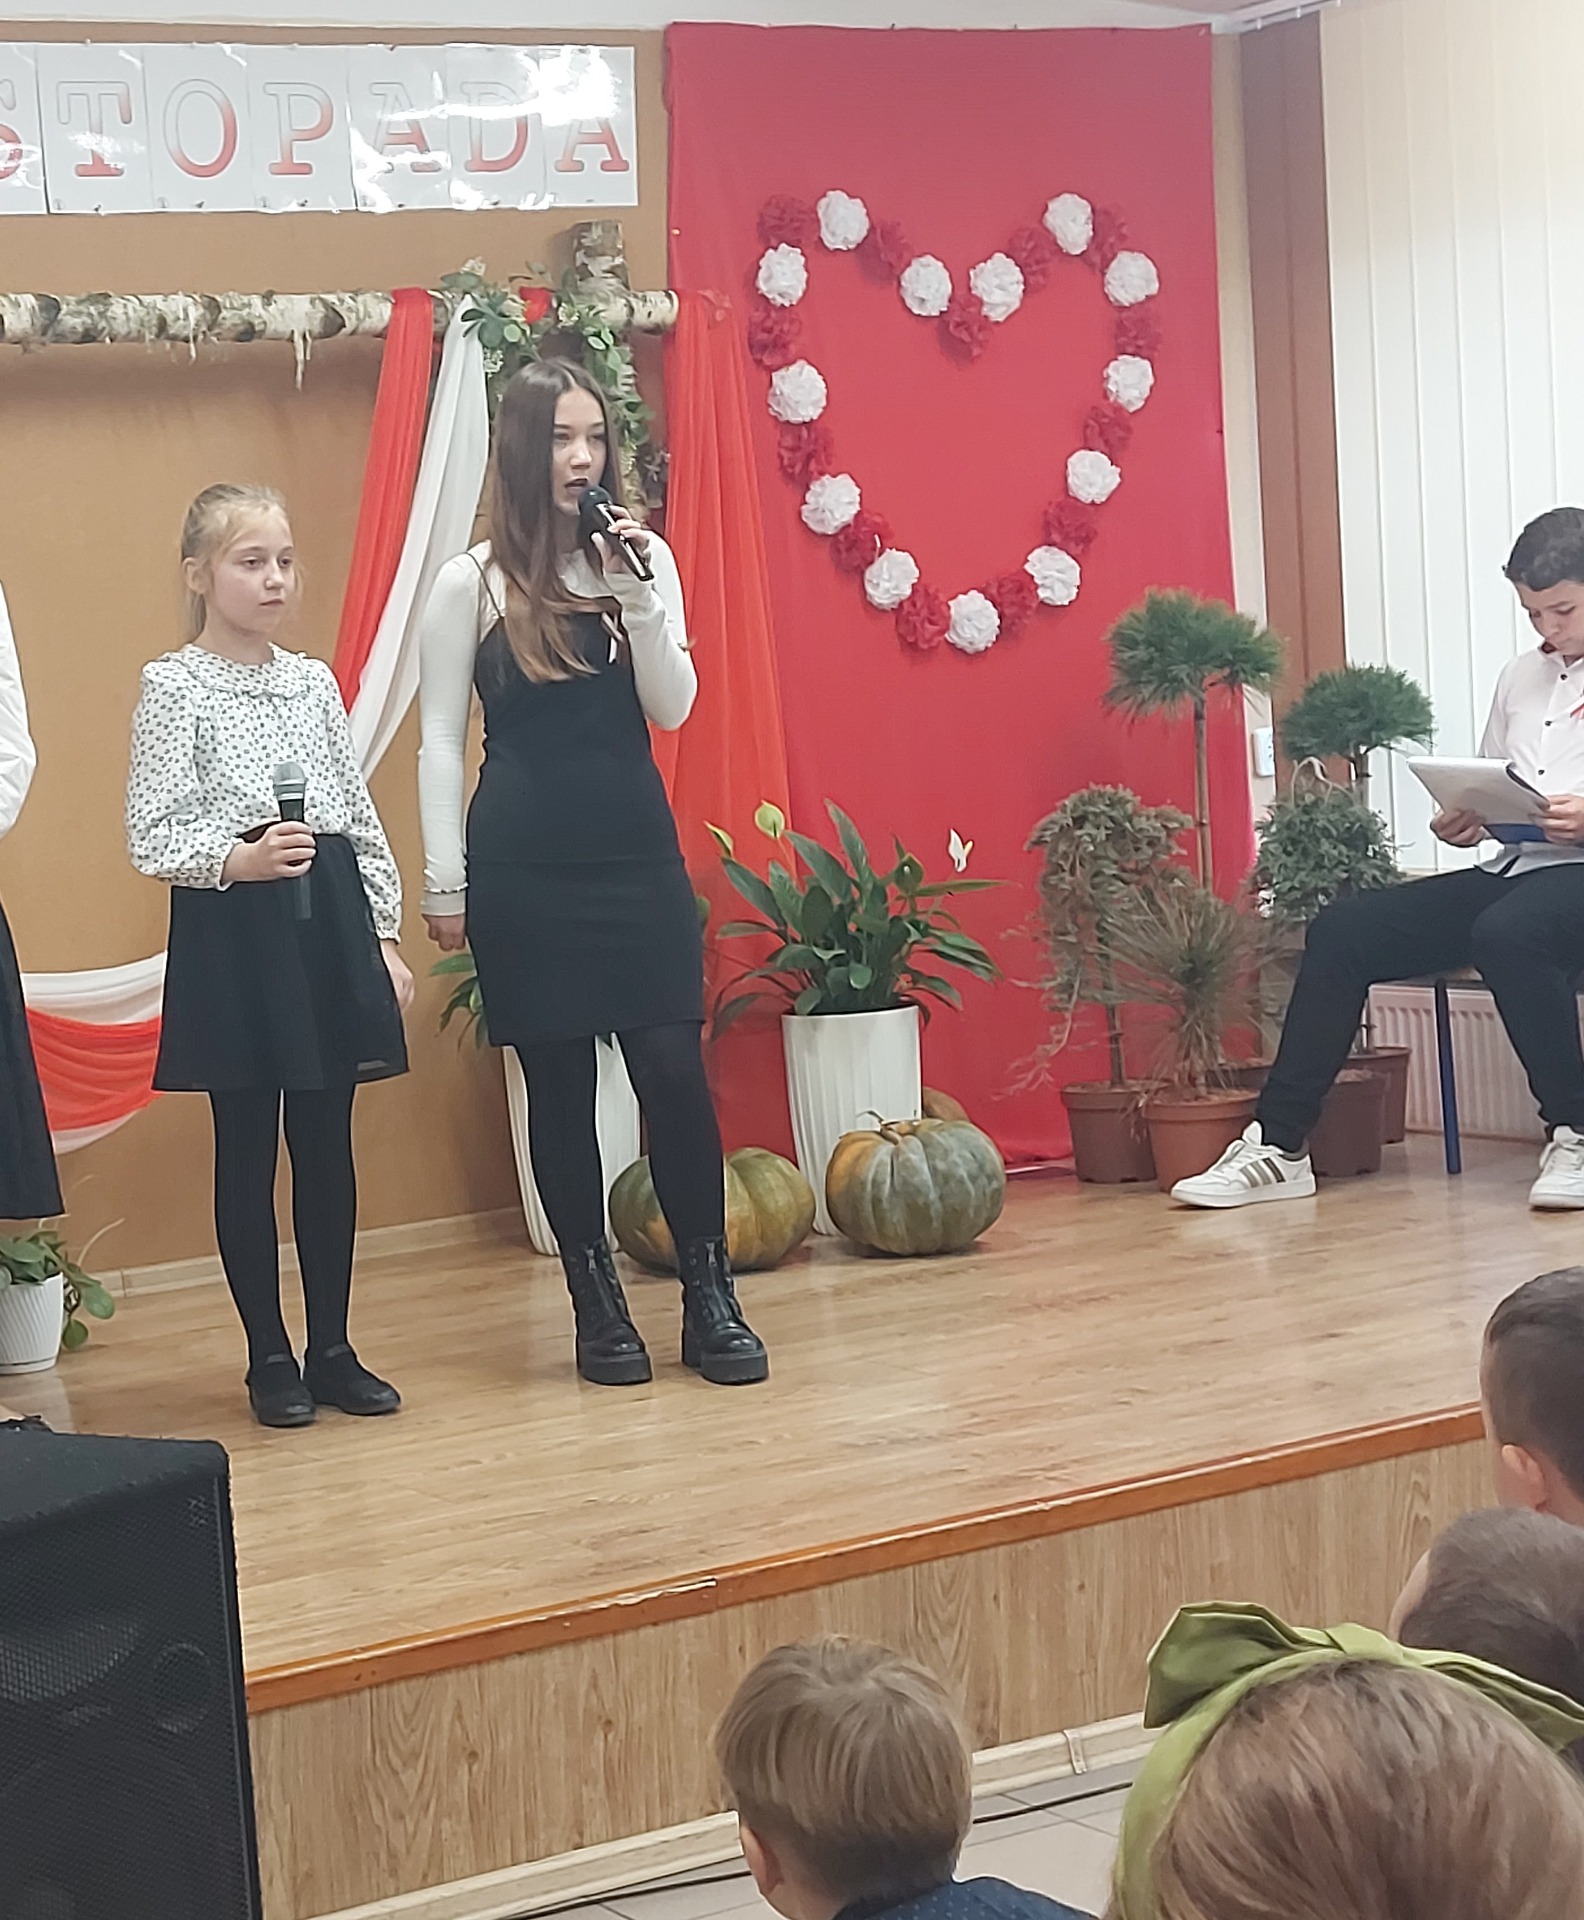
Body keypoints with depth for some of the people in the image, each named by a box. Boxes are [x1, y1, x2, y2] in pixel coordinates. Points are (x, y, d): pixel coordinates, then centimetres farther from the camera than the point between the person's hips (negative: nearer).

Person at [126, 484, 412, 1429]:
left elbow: (362, 817, 14)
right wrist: (237, 859, -24)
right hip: (232, 928, -5)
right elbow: (151, 836, -8)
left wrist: (384, 933, 10)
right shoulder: (175, 686, -4)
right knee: (248, 1147, 2)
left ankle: (334, 1350, 18)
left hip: (328, 920, 5)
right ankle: (271, 1358, 12)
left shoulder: (315, 681, 11)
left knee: (328, 1144, 8)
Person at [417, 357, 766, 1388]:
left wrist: (638, 597, -14)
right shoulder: (472, 585, 0)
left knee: (674, 1067, -3)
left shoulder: (642, 559, 6)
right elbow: (442, 743, 2)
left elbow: (672, 709, -2)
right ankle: (599, 1305, 13)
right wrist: (445, 883, -2)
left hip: (637, 850, 2)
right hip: (525, 866, -2)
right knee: (561, 1084, 3)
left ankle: (711, 1298, 7)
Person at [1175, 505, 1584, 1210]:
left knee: (1507, 933, -40)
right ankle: (1277, 1147, -12)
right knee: (1343, 929, -11)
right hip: (1512, 867, 7)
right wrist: (1462, 822, 4)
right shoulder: (1520, 676, 22)